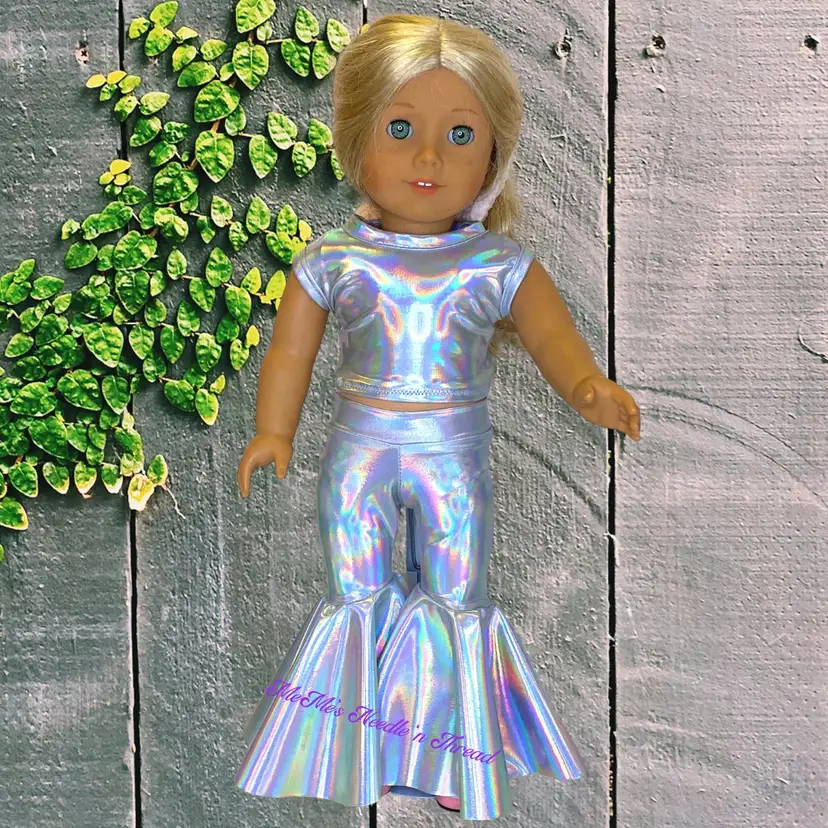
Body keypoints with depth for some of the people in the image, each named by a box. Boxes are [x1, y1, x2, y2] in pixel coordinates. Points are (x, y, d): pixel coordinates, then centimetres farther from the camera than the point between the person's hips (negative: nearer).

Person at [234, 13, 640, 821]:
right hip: (359, 450, 0)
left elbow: (552, 334, -14)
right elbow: (290, 350, 0)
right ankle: (353, 756, 27)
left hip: (456, 453, 0)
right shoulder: (331, 262, -3)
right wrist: (273, 432, -10)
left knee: (457, 595, 8)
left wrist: (588, 386, -34)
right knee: (355, 595, 9)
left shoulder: (501, 265, -5)